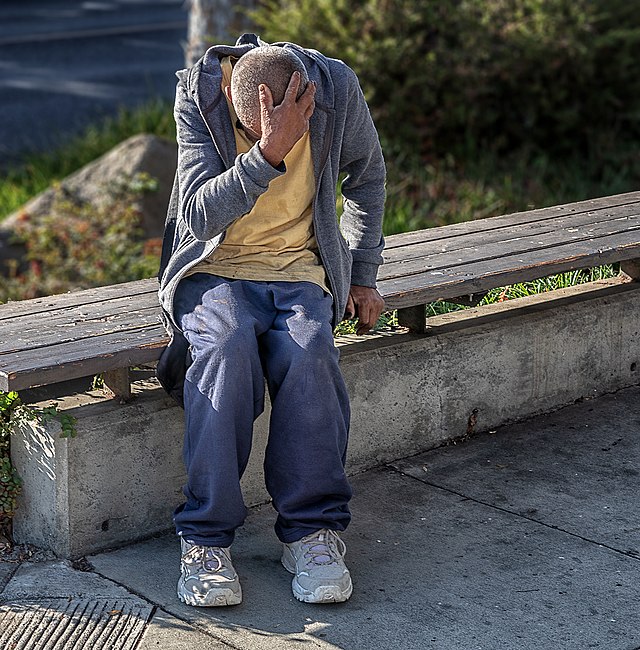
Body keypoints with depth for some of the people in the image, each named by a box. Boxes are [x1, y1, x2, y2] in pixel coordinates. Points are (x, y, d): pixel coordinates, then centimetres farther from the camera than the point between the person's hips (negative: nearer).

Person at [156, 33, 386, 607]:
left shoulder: (337, 87, -10)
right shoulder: (199, 93, -16)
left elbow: (366, 176, 11)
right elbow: (199, 215, -24)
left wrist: (362, 275, 11)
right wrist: (268, 154, -37)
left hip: (298, 269, 1)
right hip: (214, 268, -1)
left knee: (308, 354, -32)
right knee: (227, 348, -34)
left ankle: (312, 529, -18)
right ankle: (206, 537, -23)